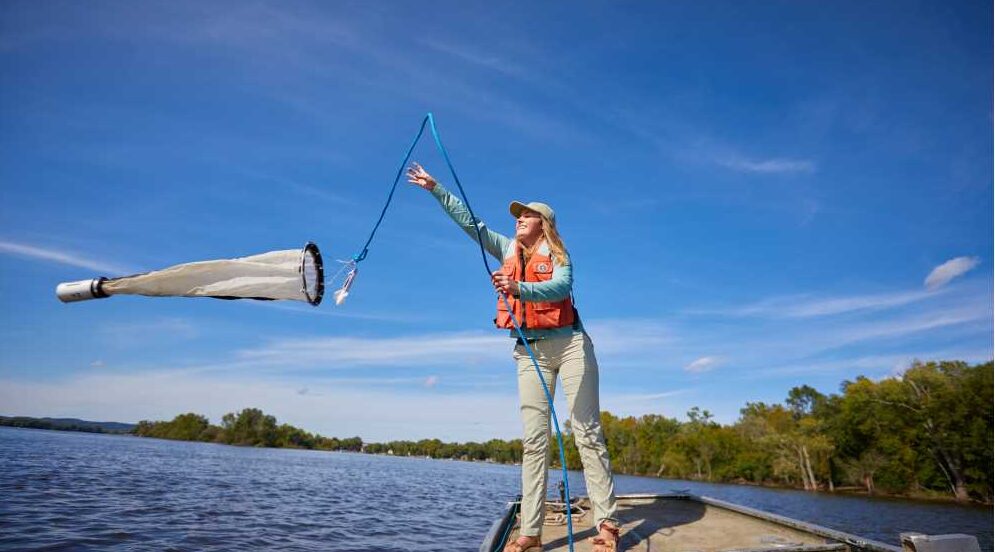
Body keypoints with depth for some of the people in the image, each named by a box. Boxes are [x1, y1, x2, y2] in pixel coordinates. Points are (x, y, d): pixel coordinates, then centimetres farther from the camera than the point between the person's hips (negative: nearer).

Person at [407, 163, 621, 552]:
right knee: (534, 440, 0)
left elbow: (561, 287, -21)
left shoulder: (556, 254, 0)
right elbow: (469, 221, 12)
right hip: (529, 351, 4)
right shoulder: (507, 250, 14)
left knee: (588, 432, -3)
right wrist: (436, 189, 9)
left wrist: (518, 288, -37)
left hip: (568, 343, -4)